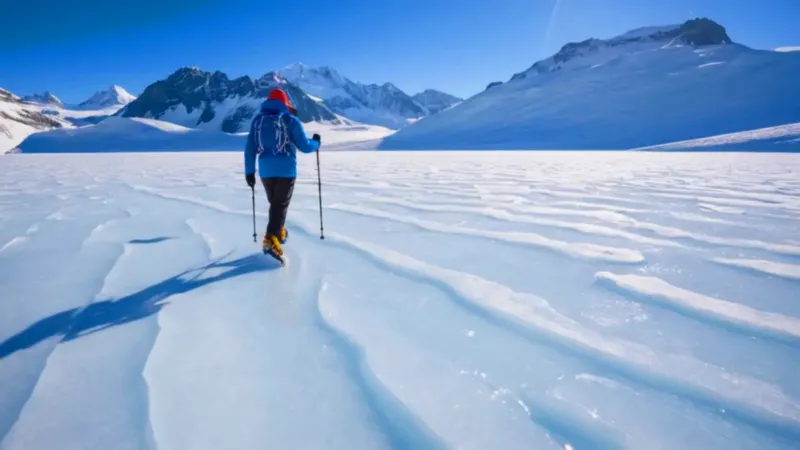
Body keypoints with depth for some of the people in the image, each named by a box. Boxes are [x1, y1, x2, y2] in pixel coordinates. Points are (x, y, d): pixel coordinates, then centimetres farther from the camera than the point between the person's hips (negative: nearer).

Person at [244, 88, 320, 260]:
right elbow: (305, 147, -2)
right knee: (281, 205, -4)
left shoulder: (257, 120, 8)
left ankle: (279, 232, 35)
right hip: (286, 169, -4)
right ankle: (271, 239, -19)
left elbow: (250, 147, 3)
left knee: (275, 203, 21)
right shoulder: (291, 120, -2)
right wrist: (316, 142, 19)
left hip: (265, 169, 4)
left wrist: (249, 171, 6)